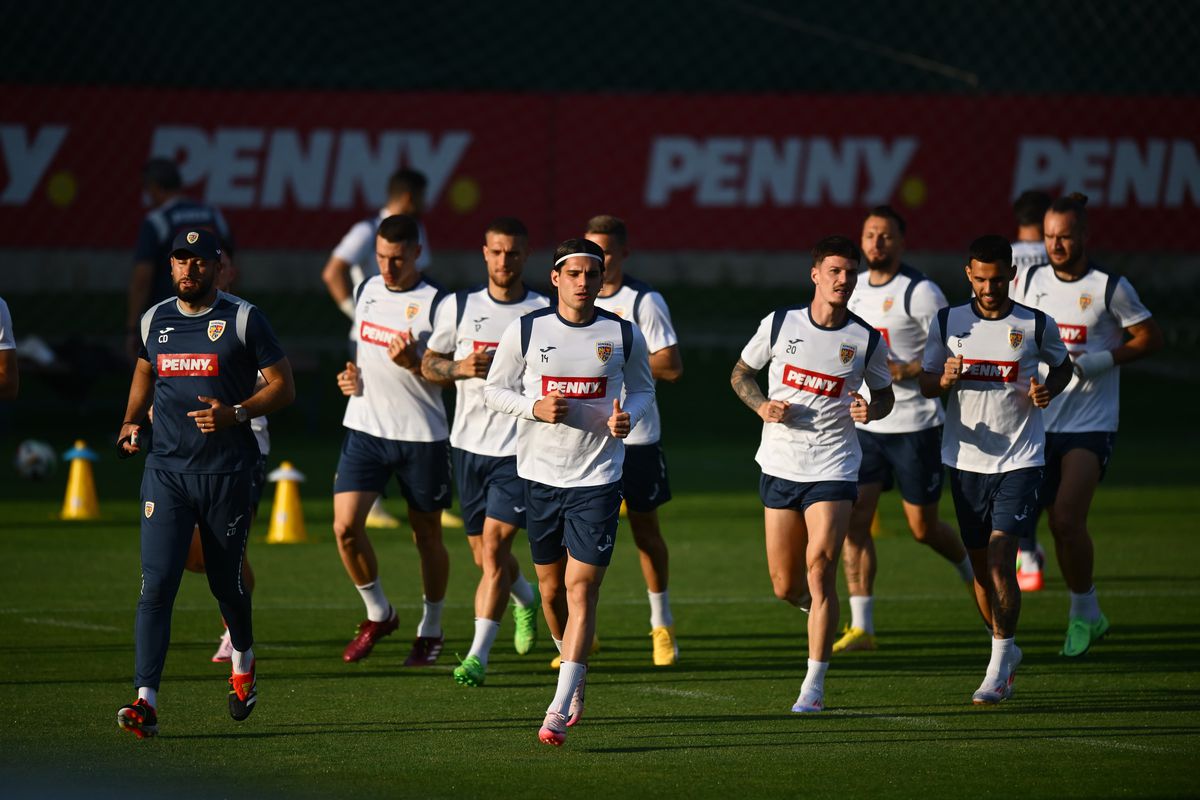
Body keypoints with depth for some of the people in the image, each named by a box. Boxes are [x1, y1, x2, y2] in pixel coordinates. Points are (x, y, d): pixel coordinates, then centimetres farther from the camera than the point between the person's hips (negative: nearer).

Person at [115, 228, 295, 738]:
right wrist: (130, 423, 14)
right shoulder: (154, 321, 9)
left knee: (226, 582, 10)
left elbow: (283, 387, -2)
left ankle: (243, 662, 42)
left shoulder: (242, 319, -3)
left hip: (227, 471, -2)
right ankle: (146, 701, -16)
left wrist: (235, 414, -17)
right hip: (166, 471, 2)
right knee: (156, 583, -11)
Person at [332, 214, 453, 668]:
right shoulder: (366, 291, 8)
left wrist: (414, 363, -26)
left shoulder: (435, 304, -10)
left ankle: (431, 631, 25)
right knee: (345, 525, -9)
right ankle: (378, 614, 12)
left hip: (421, 434, -4)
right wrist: (352, 374, 6)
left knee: (427, 536, 7)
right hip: (365, 427, 4)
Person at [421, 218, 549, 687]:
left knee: (494, 547, -14)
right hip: (469, 445, 4)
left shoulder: (545, 312, -2)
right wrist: (462, 368, -10)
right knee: (484, 555, 13)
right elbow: (429, 365, 10)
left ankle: (478, 656, -9)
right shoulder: (458, 307, 4)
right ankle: (527, 601, 46)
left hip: (520, 449, -4)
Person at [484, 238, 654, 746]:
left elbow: (643, 388, 13)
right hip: (540, 474, 2)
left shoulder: (624, 336, -1)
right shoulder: (525, 331, -2)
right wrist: (536, 407, -15)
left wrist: (628, 416, -9)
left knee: (582, 589, -11)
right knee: (551, 589, 11)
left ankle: (559, 710, -11)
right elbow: (494, 390, 4)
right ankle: (576, 673, 38)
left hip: (598, 478, -2)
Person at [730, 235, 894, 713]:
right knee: (785, 587, 4)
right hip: (779, 465, 2)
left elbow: (885, 393, 13)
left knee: (820, 569, -15)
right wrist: (762, 405, -9)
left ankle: (814, 686, -8)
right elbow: (741, 373, 11)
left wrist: (871, 409, -11)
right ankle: (815, 604, 43)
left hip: (833, 467, -2)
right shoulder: (779, 324, -1)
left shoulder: (867, 340, -2)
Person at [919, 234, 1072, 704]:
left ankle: (998, 666, -5)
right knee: (980, 564, 10)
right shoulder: (947, 323, 2)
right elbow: (926, 384, 8)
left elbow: (1062, 366, 16)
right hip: (966, 459, 3)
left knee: (1001, 558, -14)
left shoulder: (1036, 326, -3)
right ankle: (1007, 652, 31)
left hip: (1020, 459, -3)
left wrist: (1048, 390, -6)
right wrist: (945, 379, -15)